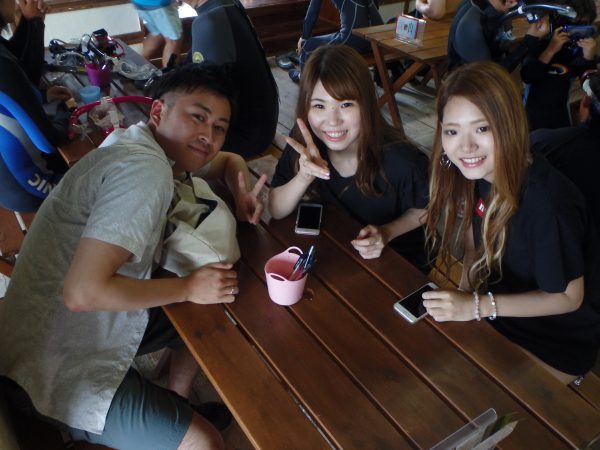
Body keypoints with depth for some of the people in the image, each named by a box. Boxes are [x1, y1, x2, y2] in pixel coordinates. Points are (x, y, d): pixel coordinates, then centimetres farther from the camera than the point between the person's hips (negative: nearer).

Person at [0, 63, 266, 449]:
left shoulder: (136, 144, 3)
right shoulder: (145, 171, -26)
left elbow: (229, 159, 19)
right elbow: (82, 292, -32)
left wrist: (241, 190, -3)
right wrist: (189, 287, -22)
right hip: (63, 370, -9)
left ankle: (176, 407, 34)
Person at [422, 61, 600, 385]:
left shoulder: (547, 202, -34)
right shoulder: (478, 171, -13)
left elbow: (568, 297, -21)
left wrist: (477, 307, -28)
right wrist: (463, 295, -10)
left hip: (558, 344, -5)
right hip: (500, 313, 6)